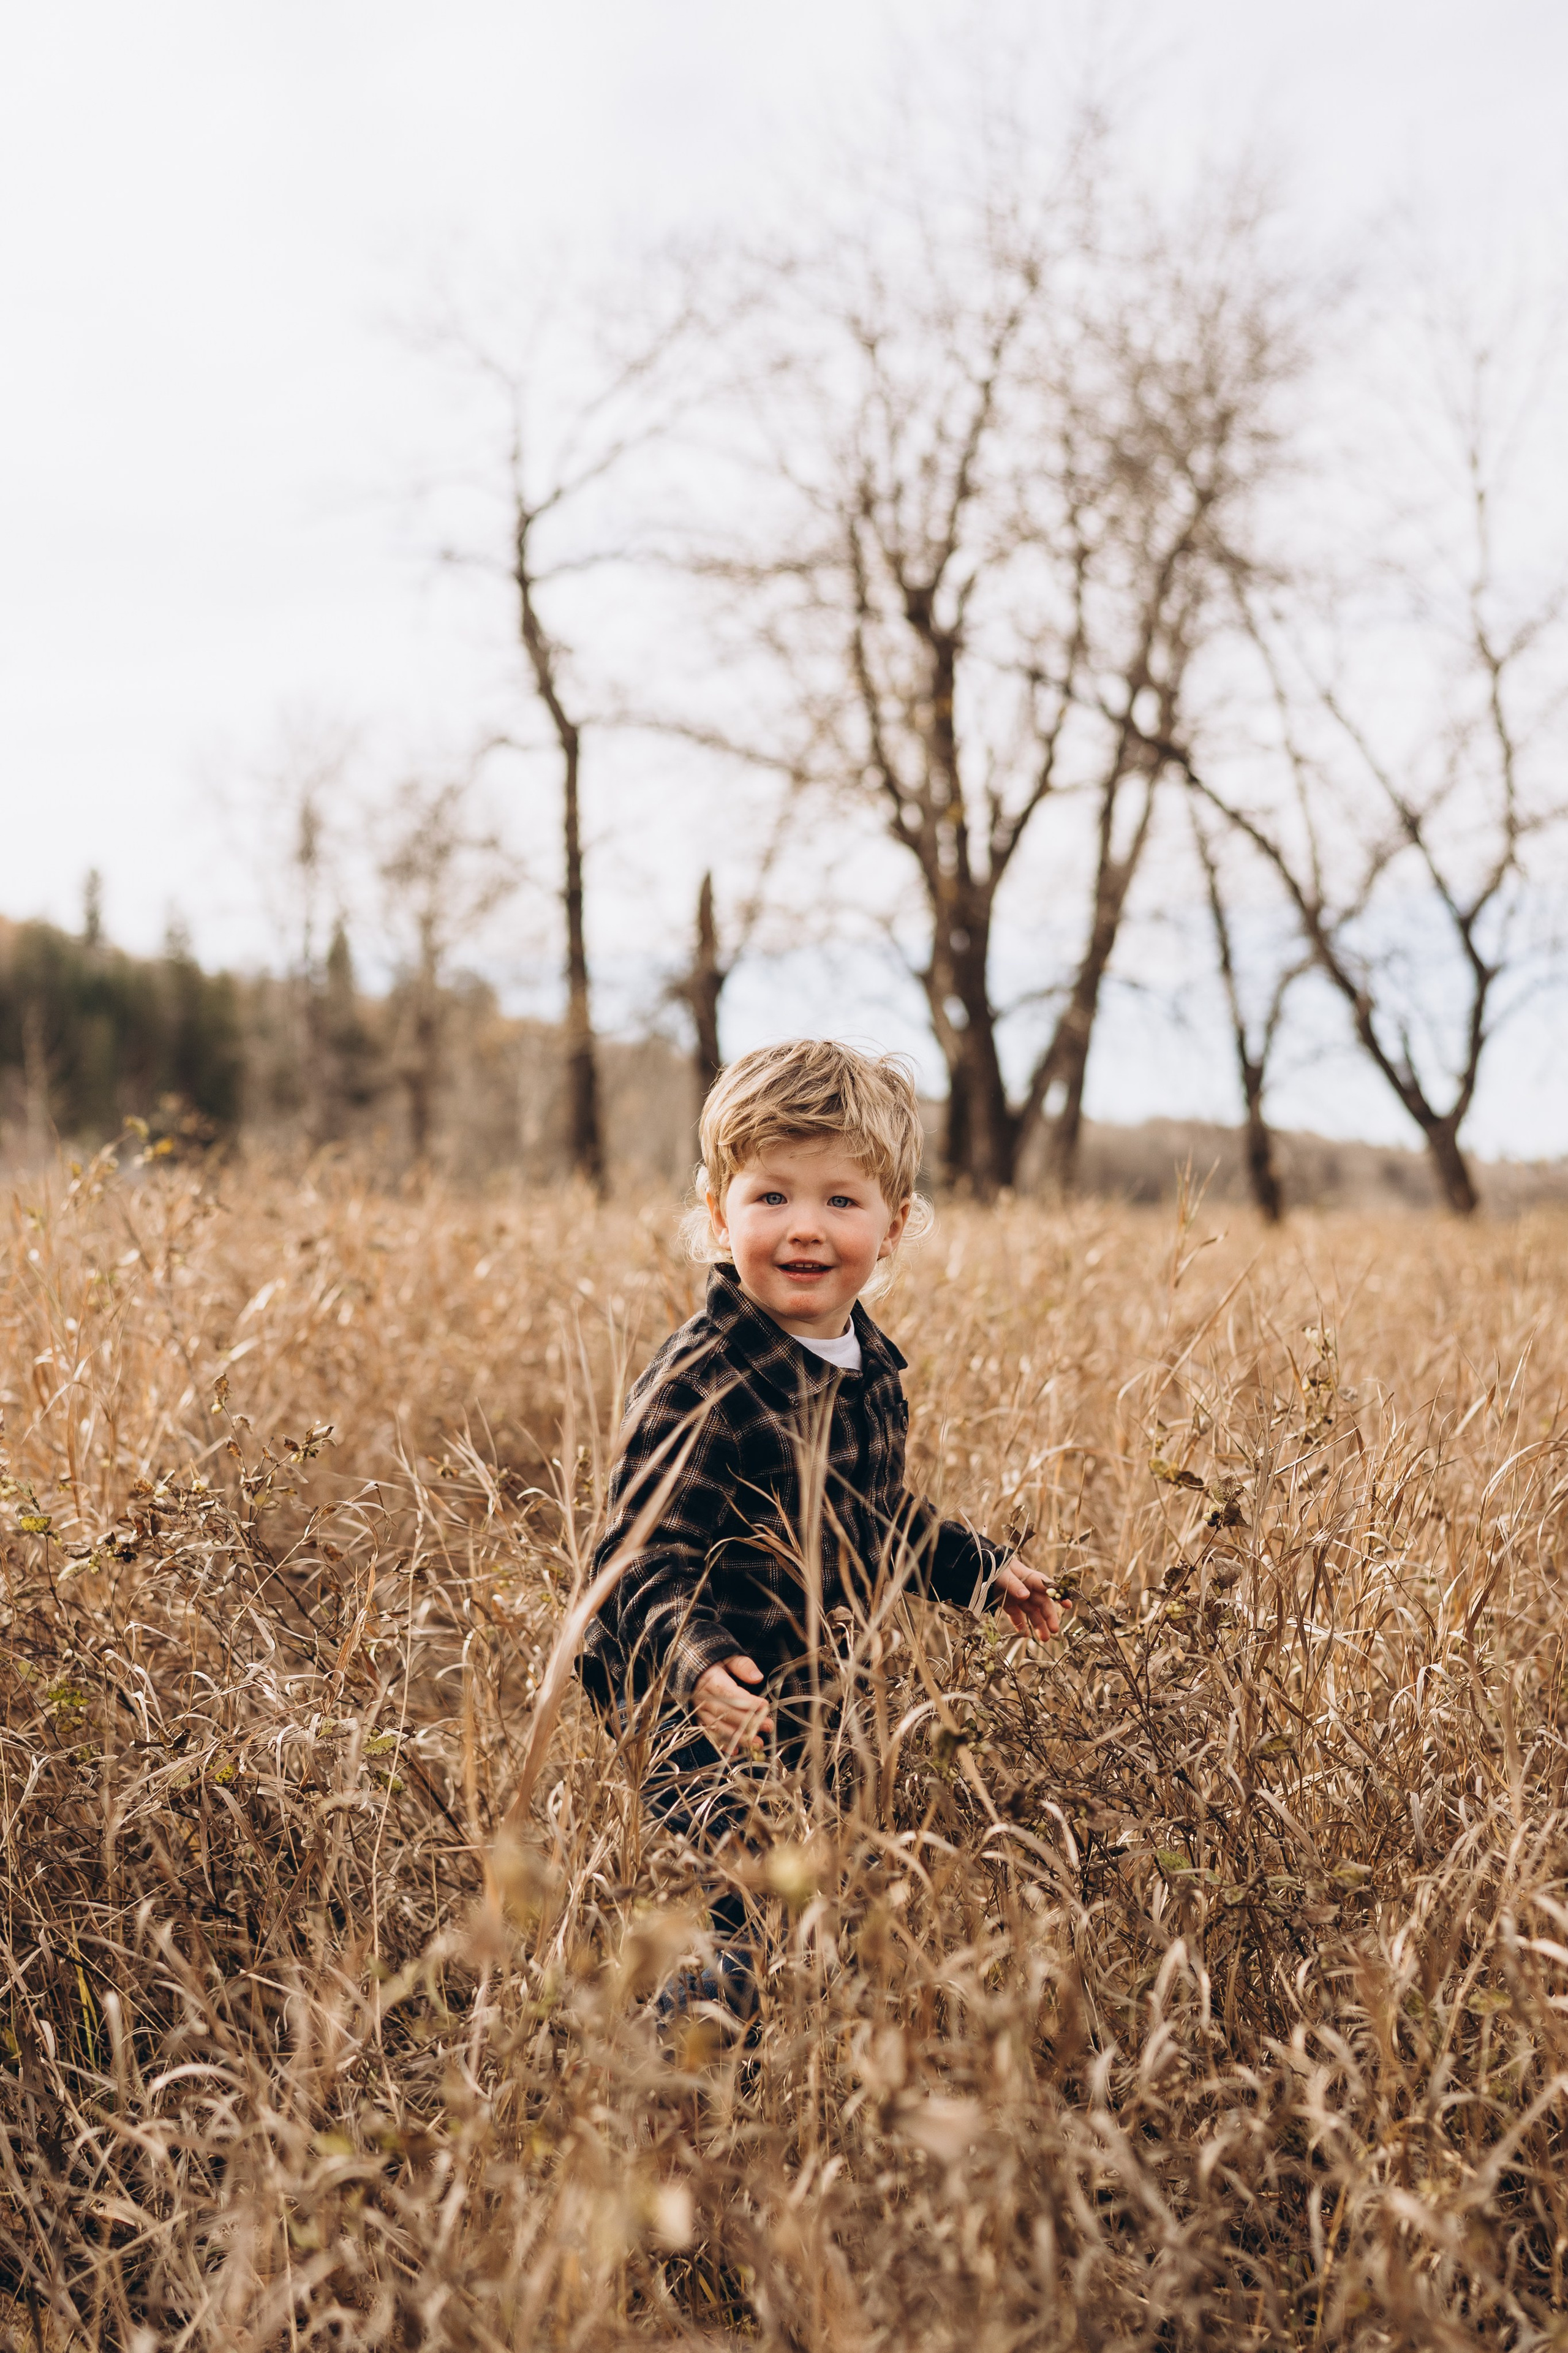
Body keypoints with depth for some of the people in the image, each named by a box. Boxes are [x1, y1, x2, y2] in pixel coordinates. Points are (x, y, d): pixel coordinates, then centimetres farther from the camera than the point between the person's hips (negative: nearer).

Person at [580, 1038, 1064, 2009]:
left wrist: (981, 1567, 28)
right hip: (721, 1737, -7)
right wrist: (696, 1660, -39)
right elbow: (642, 1562, -23)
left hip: (838, 1715, 7)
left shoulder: (872, 1368, 6)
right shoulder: (699, 1383, -20)